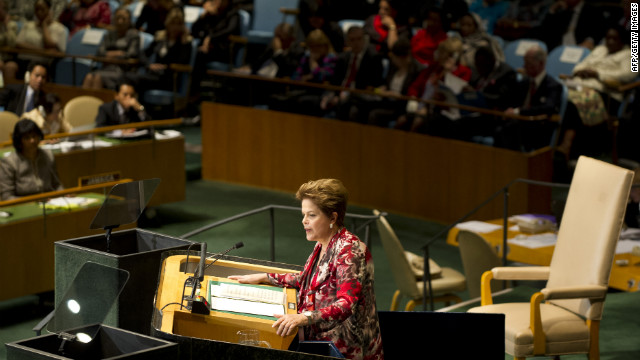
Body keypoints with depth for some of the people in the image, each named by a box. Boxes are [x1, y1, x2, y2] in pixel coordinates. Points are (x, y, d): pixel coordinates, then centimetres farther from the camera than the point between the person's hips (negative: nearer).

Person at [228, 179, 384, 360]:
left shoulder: (349, 250, -17)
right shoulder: (323, 245, 11)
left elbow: (346, 305, -29)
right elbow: (306, 279, 29)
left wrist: (303, 318, -42)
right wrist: (264, 278, 21)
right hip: (322, 341, 9)